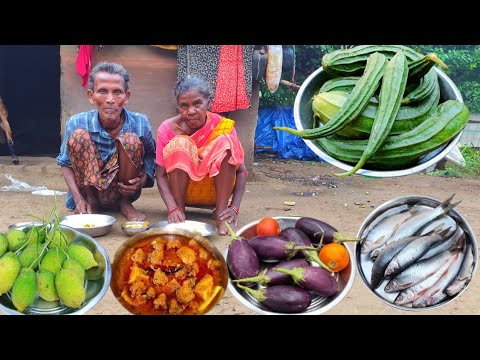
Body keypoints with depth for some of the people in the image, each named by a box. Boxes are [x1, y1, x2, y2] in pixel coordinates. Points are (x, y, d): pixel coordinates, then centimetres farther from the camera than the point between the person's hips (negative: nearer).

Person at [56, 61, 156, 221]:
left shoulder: (140, 124, -13)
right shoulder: (76, 123, -13)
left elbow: (151, 160, -2)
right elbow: (65, 163, -2)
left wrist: (142, 181, -24)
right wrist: (79, 200, -15)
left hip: (123, 190, 0)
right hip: (88, 190, 0)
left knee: (130, 140, -25)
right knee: (79, 136, -22)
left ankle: (125, 203, -5)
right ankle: (91, 202, -8)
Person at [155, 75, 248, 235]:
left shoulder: (223, 125, -14)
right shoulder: (168, 128, -16)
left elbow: (241, 171, -14)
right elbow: (160, 175, -17)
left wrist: (234, 207, -28)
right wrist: (172, 209, -32)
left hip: (215, 192, 1)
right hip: (181, 191, -1)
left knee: (225, 143, -24)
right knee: (179, 145, -26)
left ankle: (221, 214, -21)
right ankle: (180, 209, -17)